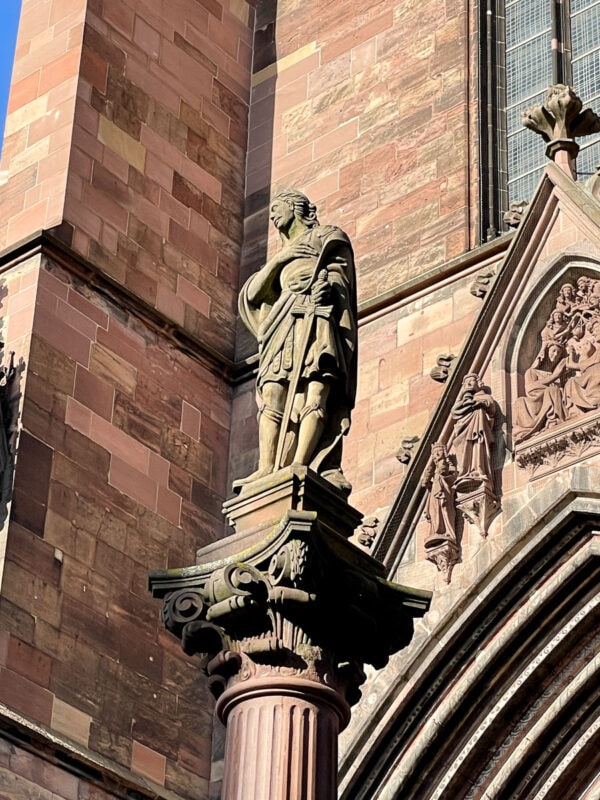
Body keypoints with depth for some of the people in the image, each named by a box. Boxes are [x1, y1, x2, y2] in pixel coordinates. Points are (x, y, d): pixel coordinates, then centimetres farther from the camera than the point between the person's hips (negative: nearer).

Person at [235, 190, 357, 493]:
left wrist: (328, 287, -16)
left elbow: (340, 276, 5)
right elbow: (252, 295, 23)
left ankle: (298, 467, -38)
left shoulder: (329, 237, 21)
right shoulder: (284, 254, 35)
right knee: (273, 394, -15)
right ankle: (267, 470, -28)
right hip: (286, 323, 6)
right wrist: (278, 259, 12)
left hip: (317, 319, -6)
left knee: (315, 391, -22)